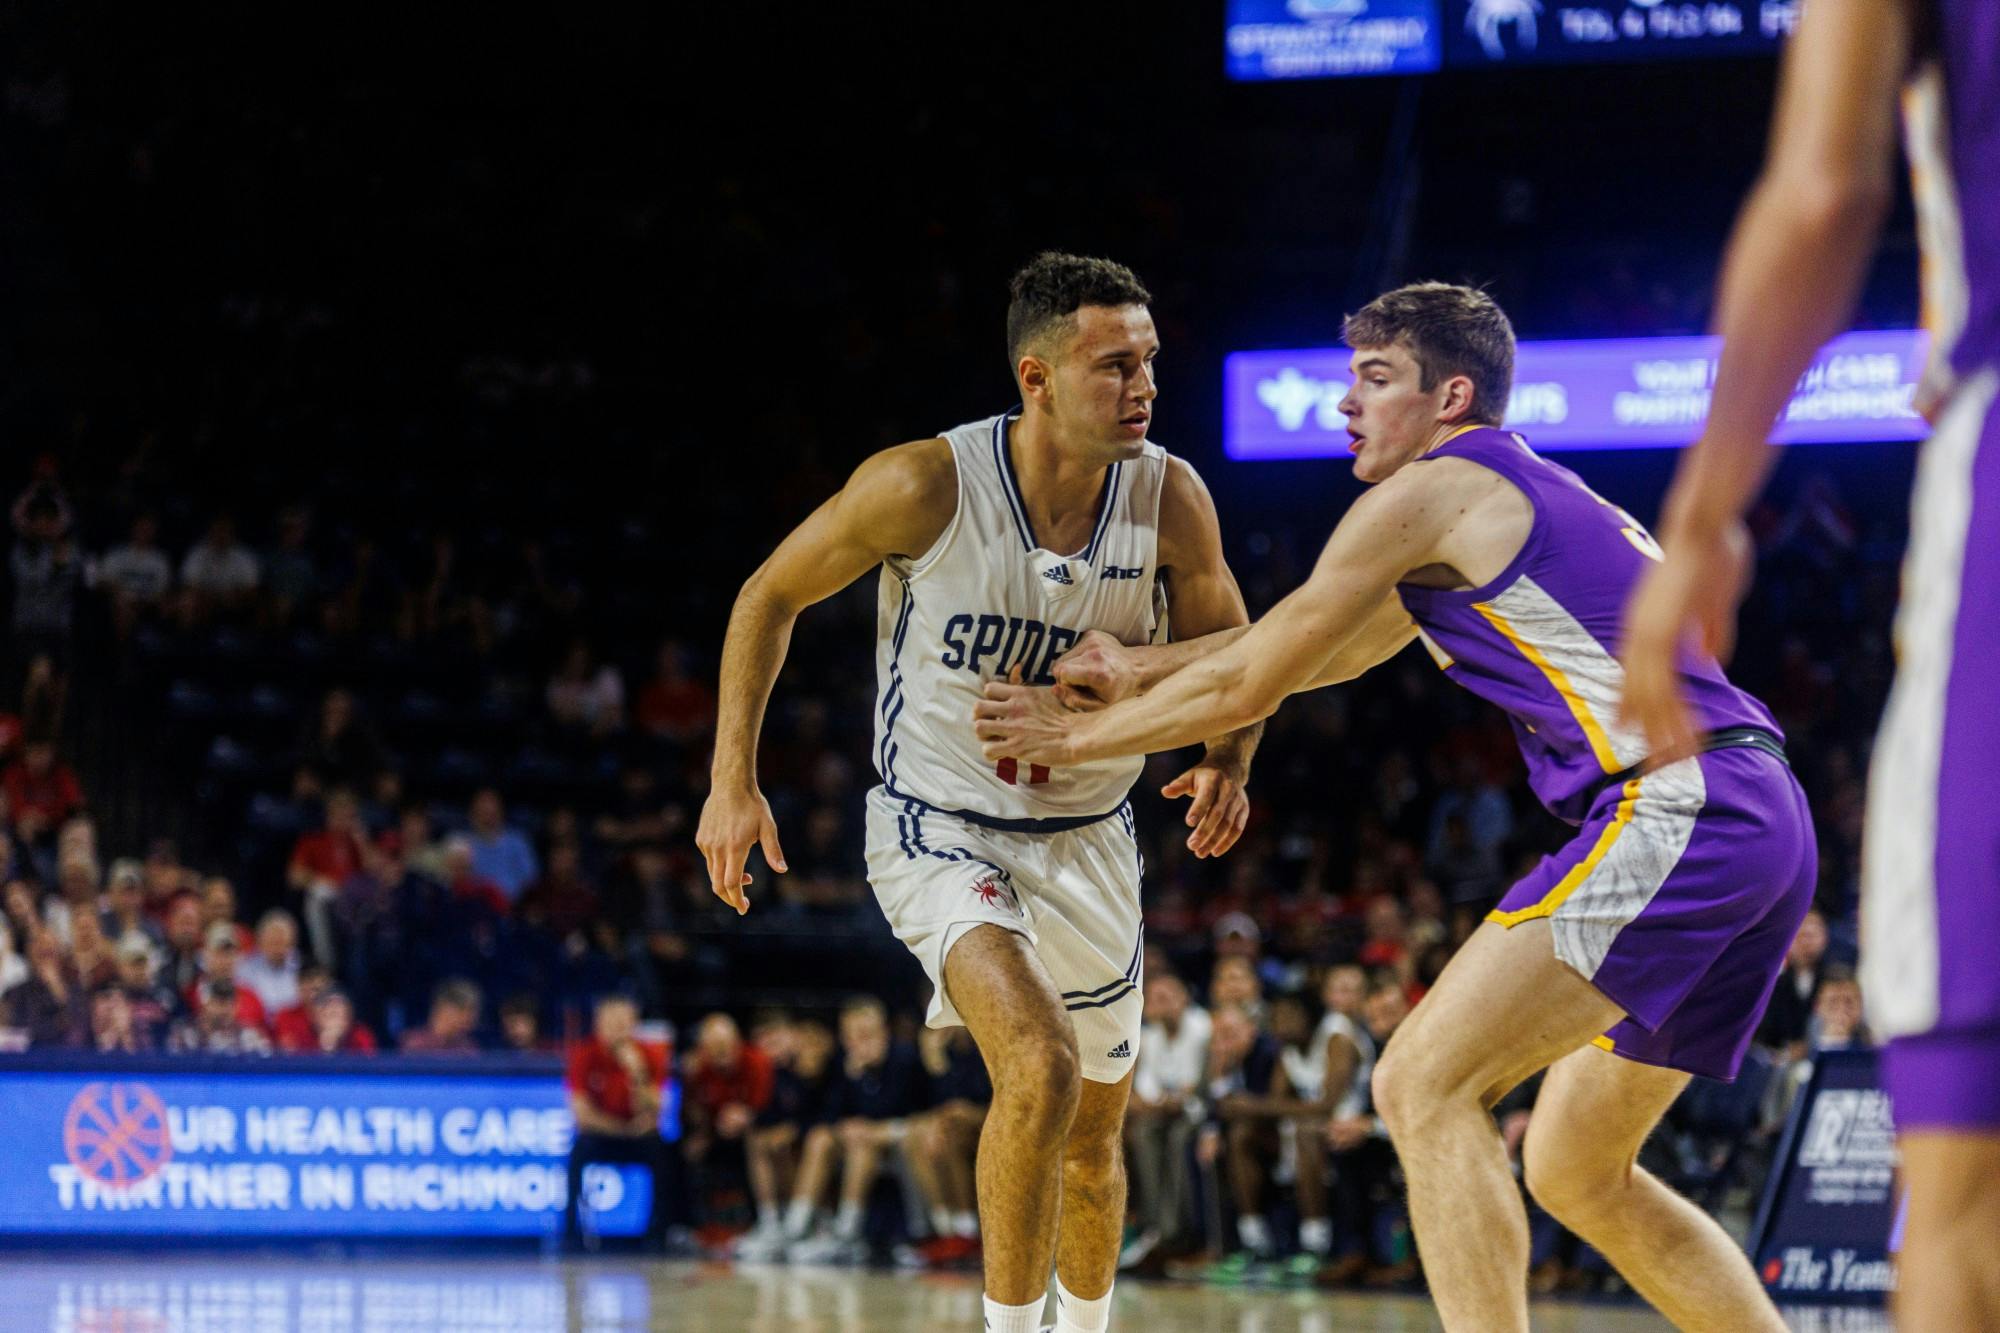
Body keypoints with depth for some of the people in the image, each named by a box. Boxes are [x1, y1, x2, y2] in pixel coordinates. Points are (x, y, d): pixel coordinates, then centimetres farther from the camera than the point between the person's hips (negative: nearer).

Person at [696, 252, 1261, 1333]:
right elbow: (771, 595, -8)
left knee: (1093, 1136, 18)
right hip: (939, 828, -4)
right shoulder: (928, 487, -23)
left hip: (1087, 837, 4)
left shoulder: (1169, 498, -14)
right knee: (1041, 1069, -29)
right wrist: (732, 778, -13)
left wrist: (1227, 764, -17)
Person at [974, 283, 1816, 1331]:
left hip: (1679, 805, -10)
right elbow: (1320, 655, 37)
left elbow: (1246, 686, 4)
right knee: (1576, 1171, 16)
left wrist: (1072, 736, 16)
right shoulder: (1521, 498, 27)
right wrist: (1138, 667, 35)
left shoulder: (1426, 494, -1)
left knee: (1424, 1086, -12)